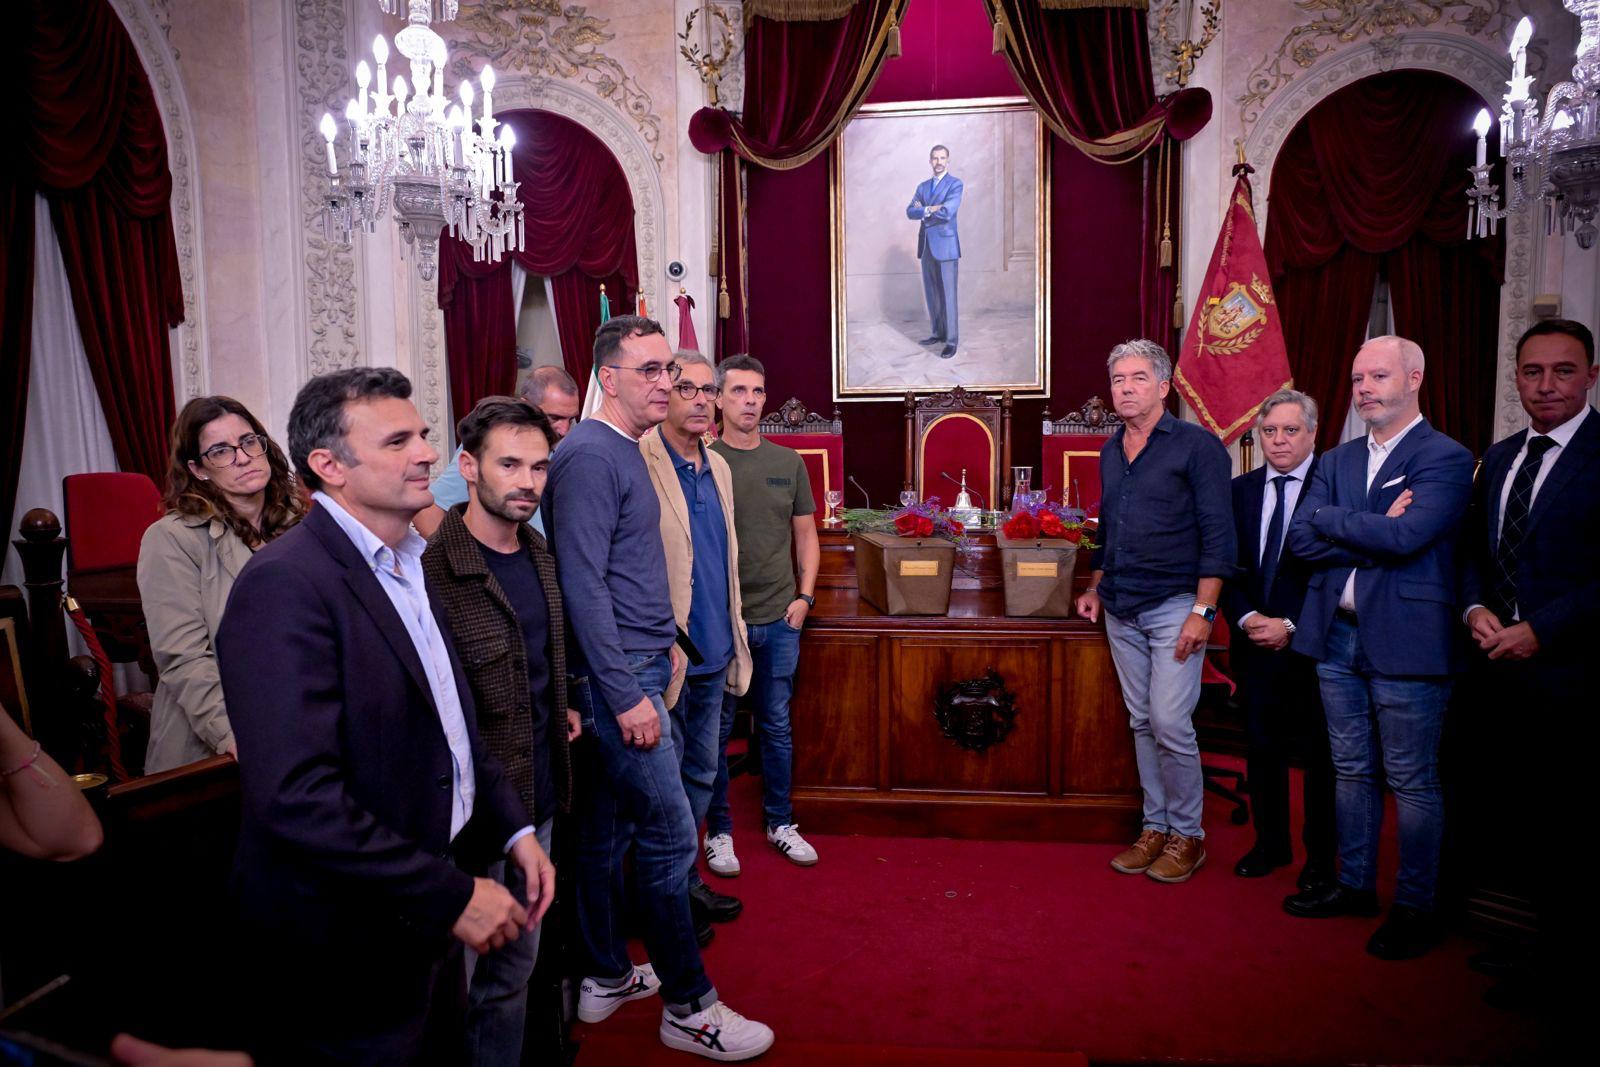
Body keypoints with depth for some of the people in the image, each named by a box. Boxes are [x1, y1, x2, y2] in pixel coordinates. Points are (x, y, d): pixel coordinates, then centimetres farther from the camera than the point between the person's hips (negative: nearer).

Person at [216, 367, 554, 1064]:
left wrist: (513, 829, 4)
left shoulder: (409, 565, 7)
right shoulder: (285, 585, -22)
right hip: (346, 951, -8)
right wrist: (452, 894, -23)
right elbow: (295, 796, -28)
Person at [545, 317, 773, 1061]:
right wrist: (628, 694, -21)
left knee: (607, 827, 17)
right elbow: (582, 585, -21)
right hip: (618, 678, -9)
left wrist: (662, 641, 17)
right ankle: (688, 1006, 12)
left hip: (632, 668, 9)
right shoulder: (589, 456, -16)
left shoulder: (625, 453, 13)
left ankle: (606, 977, 31)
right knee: (668, 837, -2)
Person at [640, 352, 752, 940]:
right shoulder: (637, 463, -14)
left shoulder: (718, 467, 11)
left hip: (712, 653, 8)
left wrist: (734, 638, 16)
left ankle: (688, 883, 36)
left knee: (700, 774, 19)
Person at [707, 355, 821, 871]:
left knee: (777, 725, 14)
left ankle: (781, 823, 28)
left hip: (780, 618, 3)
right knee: (718, 728, 8)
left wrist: (804, 596, 3)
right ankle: (719, 830, 22)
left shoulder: (788, 462, 6)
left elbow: (805, 535, 13)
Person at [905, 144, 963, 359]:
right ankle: (938, 333, 22)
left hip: (946, 245, -6)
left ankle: (952, 341, -3)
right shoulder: (923, 186, 16)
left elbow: (947, 212, -17)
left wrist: (922, 210, -4)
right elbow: (910, 211, 3)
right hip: (926, 246, 6)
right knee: (931, 294, 10)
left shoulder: (955, 184, -2)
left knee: (948, 295, -6)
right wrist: (929, 209, -14)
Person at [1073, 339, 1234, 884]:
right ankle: (1155, 828, 22)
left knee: (1170, 724, -7)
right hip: (1120, 611, 6)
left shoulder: (1197, 446, -7)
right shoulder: (1111, 451, 13)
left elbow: (1218, 534, -10)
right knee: (1142, 723, 11)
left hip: (1173, 607, -6)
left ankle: (1187, 835, 11)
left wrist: (1202, 611, -16)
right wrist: (1095, 588, 16)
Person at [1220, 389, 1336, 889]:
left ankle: (1321, 856, 24)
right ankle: (1271, 843, 29)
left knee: (1319, 752, 8)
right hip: (1255, 642, 4)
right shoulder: (1241, 490, 8)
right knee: (1263, 747, 13)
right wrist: (1247, 617, -7)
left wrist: (1291, 625, -14)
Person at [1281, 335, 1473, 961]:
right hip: (1337, 636, 6)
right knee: (1352, 770, 16)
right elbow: (1300, 541, 0)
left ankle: (1415, 909, 18)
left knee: (1412, 782, 4)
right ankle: (1355, 885, 30)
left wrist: (1330, 519, -8)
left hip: (1405, 643, -6)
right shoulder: (1337, 461, 12)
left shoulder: (1446, 459, -7)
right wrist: (1374, 535, -12)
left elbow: (1405, 537, -22)